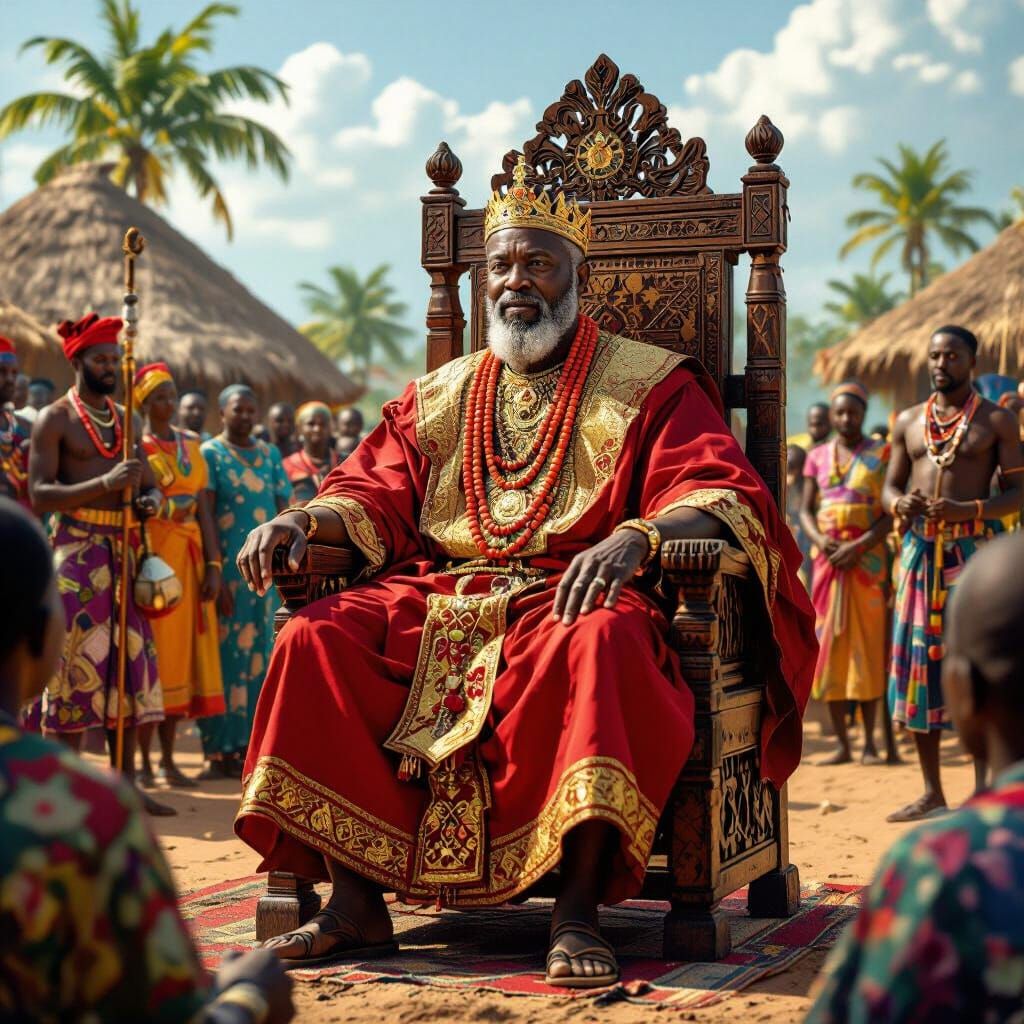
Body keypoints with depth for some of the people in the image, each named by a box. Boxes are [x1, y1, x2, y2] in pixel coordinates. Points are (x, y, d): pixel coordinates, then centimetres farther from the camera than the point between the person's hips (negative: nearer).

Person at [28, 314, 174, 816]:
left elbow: (149, 482, 21)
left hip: (123, 549, 6)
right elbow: (39, 494, -12)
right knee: (77, 661, -6)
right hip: (76, 548, -6)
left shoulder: (125, 419, 17)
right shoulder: (54, 419, -2)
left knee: (129, 660, 5)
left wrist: (150, 499, -3)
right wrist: (105, 483, -23)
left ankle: (126, 782, 11)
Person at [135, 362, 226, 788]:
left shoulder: (191, 444, 13)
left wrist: (213, 564, 3)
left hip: (189, 557, 5)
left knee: (181, 655, 6)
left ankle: (168, 758, 13)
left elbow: (203, 507, 11)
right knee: (149, 655, -5)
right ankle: (143, 761, 2)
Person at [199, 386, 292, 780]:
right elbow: (204, 515, -7)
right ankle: (219, 751, 2)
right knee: (225, 655, -3)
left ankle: (247, 747, 14)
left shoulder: (269, 454, 15)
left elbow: (284, 508, 14)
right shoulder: (209, 454, 1)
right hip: (227, 569, -5)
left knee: (257, 657, 7)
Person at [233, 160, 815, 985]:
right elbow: (376, 495, 17)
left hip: (573, 596, -4)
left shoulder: (649, 385, 8)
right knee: (318, 639, -21)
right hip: (444, 599, 5)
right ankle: (355, 901, -19)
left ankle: (579, 910, -35)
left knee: (598, 641, -40)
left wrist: (638, 537, -28)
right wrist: (307, 520, -7)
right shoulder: (440, 397, 23)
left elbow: (725, 499, -6)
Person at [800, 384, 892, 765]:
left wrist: (859, 546, -16)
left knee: (868, 646, -2)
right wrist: (820, 539, -10)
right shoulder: (818, 456, 11)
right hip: (828, 560, 3)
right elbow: (805, 510, 10)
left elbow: (893, 512, -5)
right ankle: (842, 744, 7)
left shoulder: (882, 453, 2)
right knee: (829, 647, 1)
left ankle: (870, 742, 3)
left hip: (868, 560, -3)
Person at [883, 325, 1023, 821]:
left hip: (974, 548, -4)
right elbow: (890, 486, 18)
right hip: (919, 550, 4)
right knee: (918, 660, 4)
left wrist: (968, 509, -18)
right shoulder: (909, 421, 15)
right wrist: (899, 504, -5)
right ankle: (931, 793, 12)